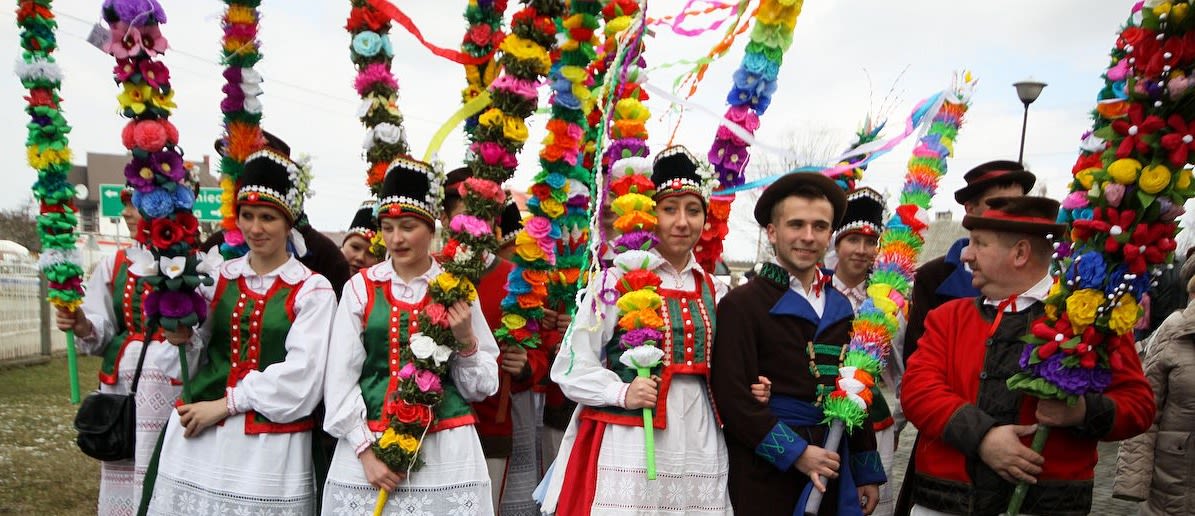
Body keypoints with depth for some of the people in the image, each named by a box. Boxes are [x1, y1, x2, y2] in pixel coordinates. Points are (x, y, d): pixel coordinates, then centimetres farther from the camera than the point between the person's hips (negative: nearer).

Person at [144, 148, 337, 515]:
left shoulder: (313, 291, -3)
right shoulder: (218, 277, 9)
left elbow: (300, 375, -11)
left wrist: (225, 404, -12)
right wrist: (182, 335, -10)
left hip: (271, 447, -3)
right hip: (198, 437, 4)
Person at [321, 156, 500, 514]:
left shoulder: (458, 291, 2)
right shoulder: (361, 287, 0)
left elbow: (482, 388, 4)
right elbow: (340, 379, 0)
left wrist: (467, 342, -12)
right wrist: (365, 450, -6)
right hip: (367, 448, 0)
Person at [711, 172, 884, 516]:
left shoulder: (839, 307, 11)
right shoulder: (741, 304, -9)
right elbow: (733, 397, -14)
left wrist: (867, 472, 13)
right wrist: (795, 452, -15)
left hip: (830, 473, 6)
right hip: (765, 475, -5)